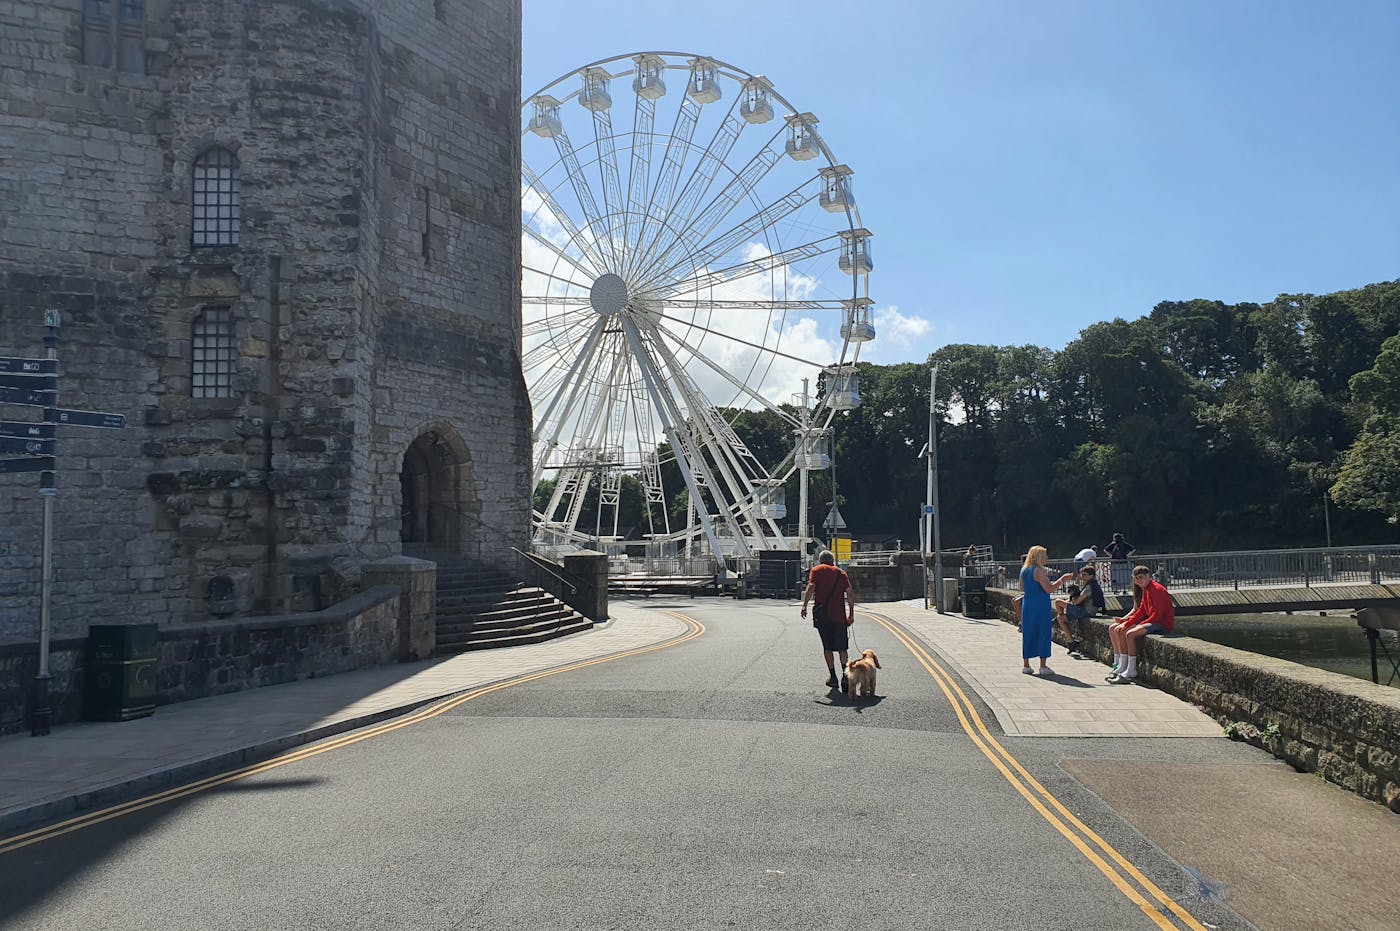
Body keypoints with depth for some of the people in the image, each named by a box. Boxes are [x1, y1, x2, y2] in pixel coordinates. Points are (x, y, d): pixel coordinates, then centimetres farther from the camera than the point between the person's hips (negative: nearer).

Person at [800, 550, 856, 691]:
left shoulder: (816, 570, 6)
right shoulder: (841, 573, 12)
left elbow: (811, 587, -10)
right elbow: (850, 594, 5)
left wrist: (804, 605, -11)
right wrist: (851, 613, 8)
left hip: (822, 614, -1)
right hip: (839, 615, 1)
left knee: (827, 646, 9)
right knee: (841, 647, 8)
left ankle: (832, 676, 10)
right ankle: (845, 672, -12)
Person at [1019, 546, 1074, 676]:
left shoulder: (1024, 570, 10)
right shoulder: (1039, 571, -13)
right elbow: (1049, 589, -17)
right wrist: (1062, 579, -8)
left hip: (1027, 604, 7)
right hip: (1041, 605, -7)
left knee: (1027, 633, 11)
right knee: (1043, 633, 0)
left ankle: (1026, 665, 13)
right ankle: (1043, 666, 1)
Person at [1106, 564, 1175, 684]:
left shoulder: (1156, 589, -16)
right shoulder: (1145, 589, 13)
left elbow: (1157, 615, -21)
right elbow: (1141, 611, 13)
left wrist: (1139, 625, -20)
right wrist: (1126, 623, 1)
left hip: (1163, 624, -10)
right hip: (1151, 621, 10)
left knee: (1130, 633, -30)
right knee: (1115, 629, 1)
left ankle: (1131, 672, -24)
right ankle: (1120, 666, -1)